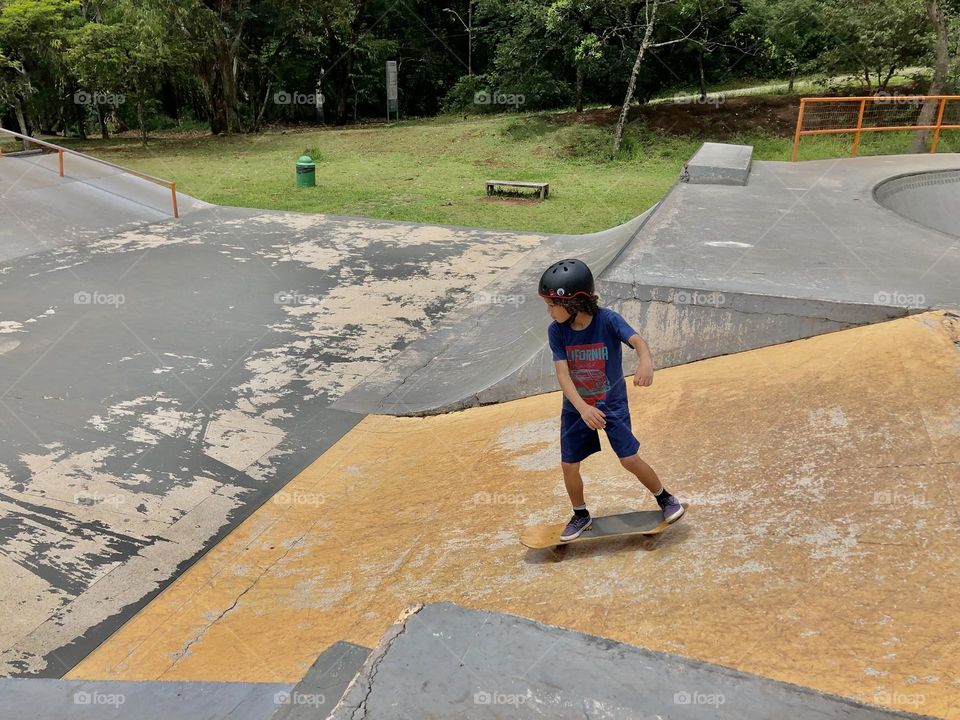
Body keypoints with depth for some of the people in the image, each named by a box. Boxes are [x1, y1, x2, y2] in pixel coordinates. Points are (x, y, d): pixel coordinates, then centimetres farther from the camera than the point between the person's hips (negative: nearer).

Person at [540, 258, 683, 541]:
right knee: (569, 465, 6)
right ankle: (581, 516, 31)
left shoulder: (608, 319, -21)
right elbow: (562, 374, -20)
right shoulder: (556, 331, -14)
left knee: (630, 458, -2)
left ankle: (665, 498, 26)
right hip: (575, 408, 3)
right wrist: (582, 408, -36)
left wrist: (645, 362, -61)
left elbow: (637, 340, -37)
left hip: (612, 405, -3)